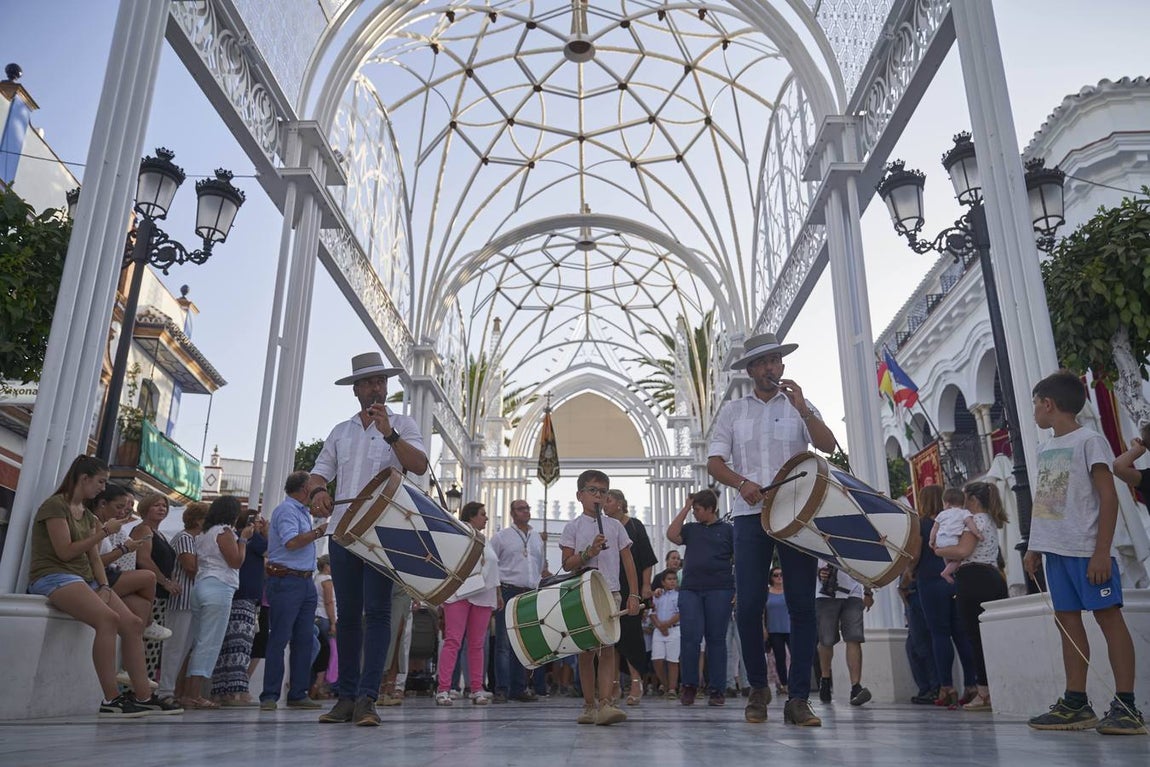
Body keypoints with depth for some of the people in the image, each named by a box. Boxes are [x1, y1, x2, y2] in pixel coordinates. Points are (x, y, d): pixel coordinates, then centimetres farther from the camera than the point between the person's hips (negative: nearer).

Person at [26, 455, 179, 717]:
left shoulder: (88, 515, 20)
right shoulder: (55, 506, -4)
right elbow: (65, 552, -13)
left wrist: (104, 587, -1)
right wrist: (103, 533, -11)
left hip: (84, 579, 9)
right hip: (54, 576, -9)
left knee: (133, 624, -8)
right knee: (108, 618, -32)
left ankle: (143, 696, -8)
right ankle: (111, 700, -32)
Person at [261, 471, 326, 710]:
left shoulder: (301, 511, 20)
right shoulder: (287, 510, -9)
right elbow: (291, 542, -21)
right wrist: (319, 531, -13)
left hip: (305, 581, 10)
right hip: (286, 581, -9)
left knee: (305, 639, 8)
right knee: (279, 639, -5)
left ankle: (298, 694, 13)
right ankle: (269, 696, 0)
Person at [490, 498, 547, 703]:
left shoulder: (537, 538, 17)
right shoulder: (501, 537, 3)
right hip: (508, 592, -5)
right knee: (504, 643, -5)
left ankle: (519, 688, 14)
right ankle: (502, 689, -1)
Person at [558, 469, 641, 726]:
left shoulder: (615, 526, 9)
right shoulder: (573, 527, 5)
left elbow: (628, 561, 9)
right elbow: (567, 563, -1)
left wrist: (633, 594, 3)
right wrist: (589, 552, -17)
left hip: (610, 593, 0)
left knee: (607, 648, -11)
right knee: (586, 651, 6)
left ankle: (605, 703, -17)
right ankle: (589, 705, 14)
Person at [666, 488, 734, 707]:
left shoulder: (728, 529, 6)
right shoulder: (691, 529, 14)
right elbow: (671, 535, -2)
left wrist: (739, 590, -4)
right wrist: (685, 508, 2)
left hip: (719, 590, -2)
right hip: (690, 590, 2)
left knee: (716, 639, 3)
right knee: (691, 638, -4)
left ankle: (717, 689, 9)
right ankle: (689, 685, 6)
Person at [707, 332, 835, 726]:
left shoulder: (800, 407, 14)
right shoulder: (733, 410, 13)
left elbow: (829, 446, -2)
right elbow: (714, 461, 6)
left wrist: (803, 410, -15)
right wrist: (742, 483, -13)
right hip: (750, 515, 0)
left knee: (802, 604, -4)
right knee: (748, 605, -5)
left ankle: (798, 698, 2)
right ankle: (758, 689, 13)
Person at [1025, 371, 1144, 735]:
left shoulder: (1089, 440, -6)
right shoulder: (1045, 448, 16)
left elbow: (1108, 497, -10)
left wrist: (1101, 551, -16)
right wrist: (1035, 547, 16)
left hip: (1087, 550, -8)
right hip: (1056, 550, 8)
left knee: (1108, 616, -4)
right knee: (1067, 620, 7)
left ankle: (1126, 705, 0)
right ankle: (1076, 704, 12)